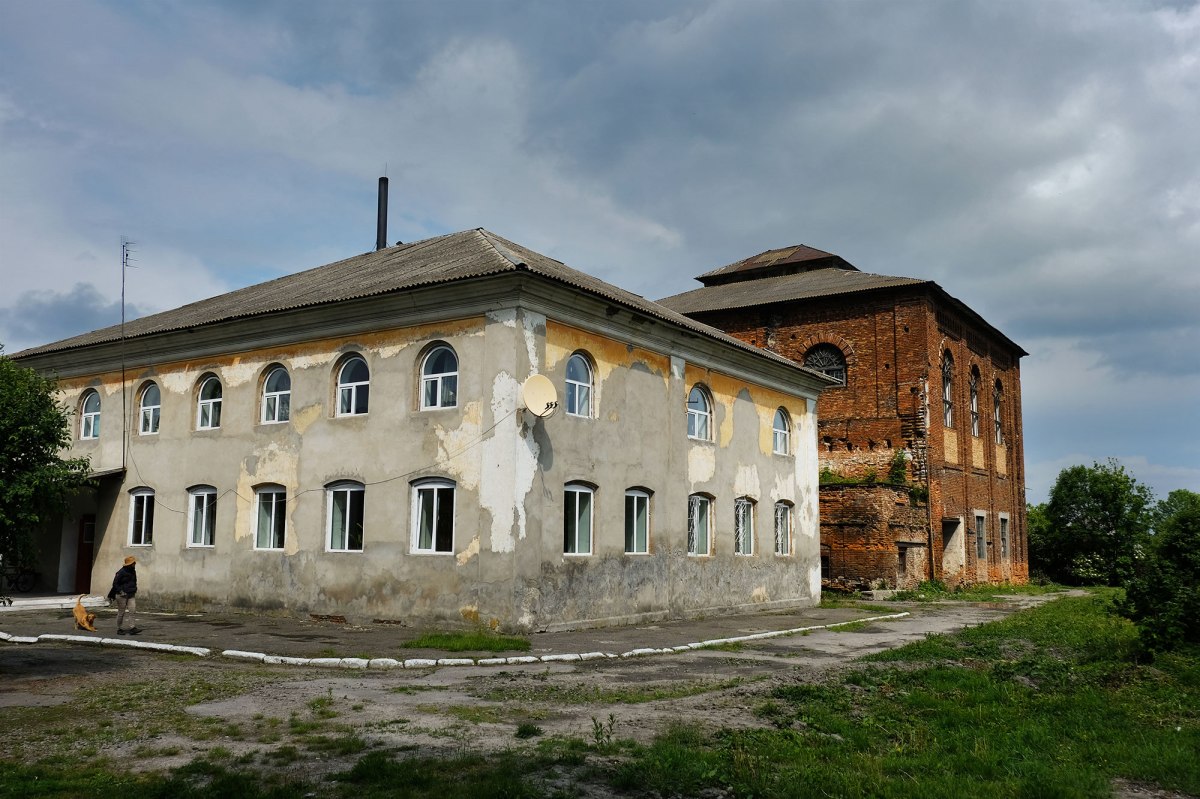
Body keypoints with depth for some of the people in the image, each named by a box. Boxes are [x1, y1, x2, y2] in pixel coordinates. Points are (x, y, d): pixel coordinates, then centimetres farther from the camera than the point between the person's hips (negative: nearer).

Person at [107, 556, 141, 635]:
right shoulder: (121, 572, -13)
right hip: (122, 595, -6)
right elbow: (115, 584, -11)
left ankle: (132, 628, -9)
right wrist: (120, 591, -18)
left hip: (131, 595, 6)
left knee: (132, 610, -6)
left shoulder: (133, 571, 11)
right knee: (121, 612, 2)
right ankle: (120, 629, 12)